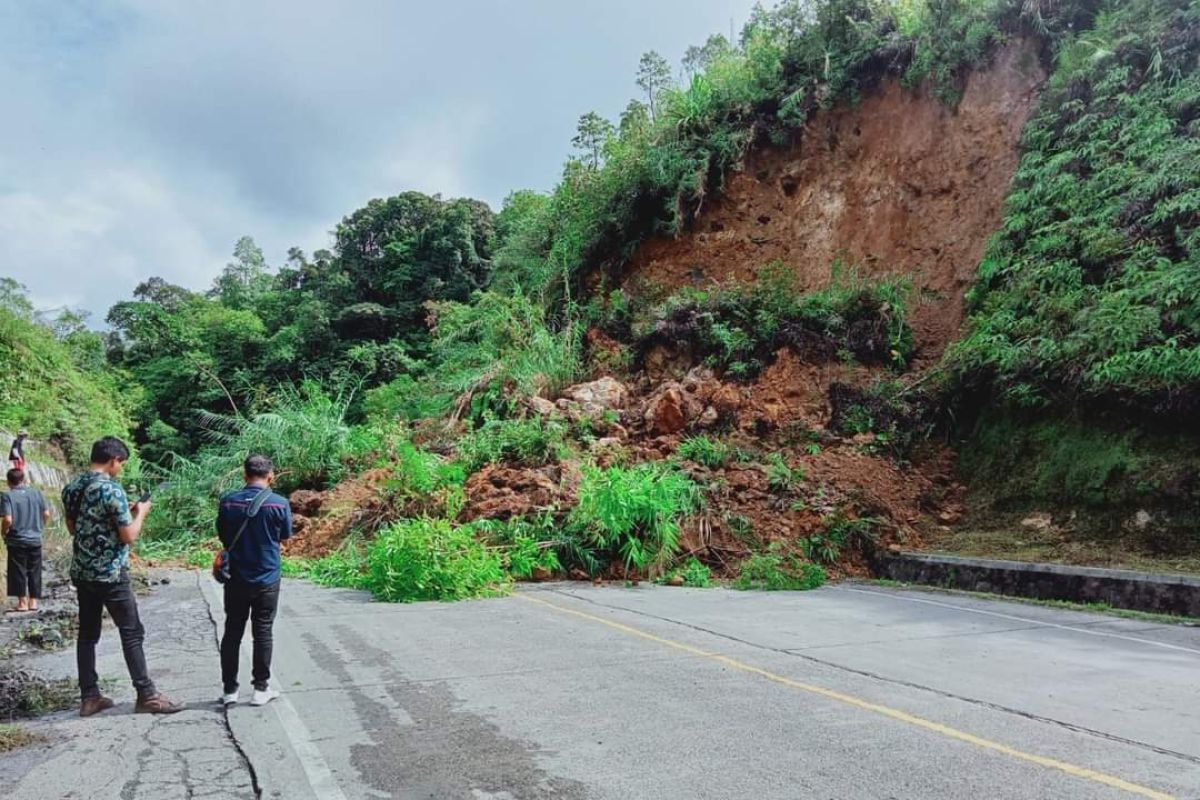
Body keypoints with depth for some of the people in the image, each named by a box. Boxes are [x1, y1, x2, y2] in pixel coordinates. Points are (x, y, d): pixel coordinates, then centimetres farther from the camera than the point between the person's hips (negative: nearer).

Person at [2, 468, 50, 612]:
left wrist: (4, 532, 0)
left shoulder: (8, 496, -11)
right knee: (34, 572, 12)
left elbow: (8, 520, -18)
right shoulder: (36, 493, 1)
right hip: (35, 540, 3)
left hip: (16, 541, -3)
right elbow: (46, 514, 2)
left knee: (18, 572, 7)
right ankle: (33, 601, 15)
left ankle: (22, 602, 9)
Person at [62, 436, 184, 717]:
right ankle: (146, 695, 5)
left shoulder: (71, 488, 6)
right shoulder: (112, 489, -18)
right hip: (110, 574, -8)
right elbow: (129, 536, -16)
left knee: (87, 634, 12)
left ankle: (89, 697, 17)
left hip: (81, 572, 8)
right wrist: (140, 514, 2)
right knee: (132, 633, 0)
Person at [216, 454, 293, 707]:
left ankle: (229, 689, 18)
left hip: (236, 579, 2)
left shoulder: (228, 502, -7)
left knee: (232, 633, 12)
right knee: (262, 633, 8)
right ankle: (261, 689, 14)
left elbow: (222, 536, 5)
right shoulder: (279, 504, -13)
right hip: (267, 579, -2)